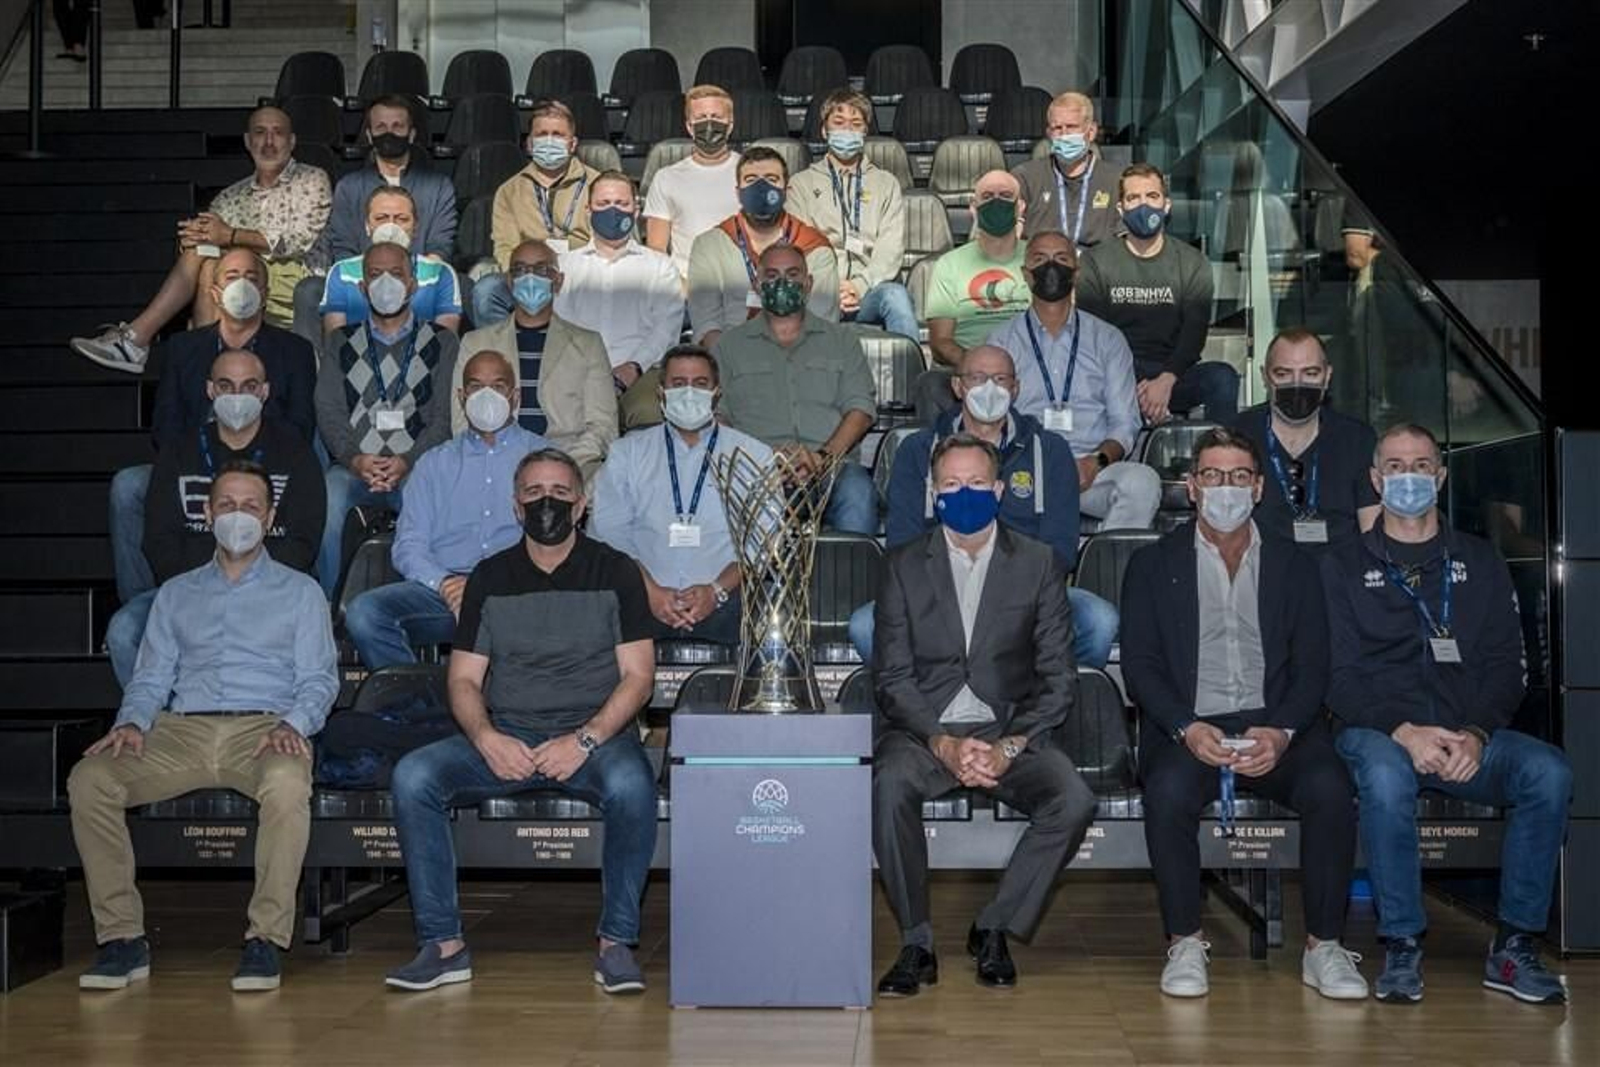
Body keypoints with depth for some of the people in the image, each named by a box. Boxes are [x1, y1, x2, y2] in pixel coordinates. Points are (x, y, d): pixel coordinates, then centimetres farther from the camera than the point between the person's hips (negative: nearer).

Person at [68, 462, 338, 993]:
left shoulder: (299, 591, 18)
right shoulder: (176, 593, 26)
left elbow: (319, 679, 8)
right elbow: (150, 677, 19)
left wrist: (293, 724, -13)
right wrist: (131, 722, -4)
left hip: (263, 727, -3)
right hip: (181, 730, 3)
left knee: (287, 782, -39)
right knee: (89, 778, -25)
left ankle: (266, 938, -28)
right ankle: (121, 938, -18)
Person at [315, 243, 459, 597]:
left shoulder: (441, 344, 16)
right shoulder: (342, 344, 21)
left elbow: (444, 415, 5)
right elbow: (328, 411, 10)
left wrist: (408, 461, -11)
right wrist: (354, 459, -10)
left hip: (416, 470, -1)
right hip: (353, 467, 2)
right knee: (328, 495, -33)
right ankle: (329, 605, -21)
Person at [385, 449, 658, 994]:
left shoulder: (614, 572, 6)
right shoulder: (490, 577, 13)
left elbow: (638, 675, 0)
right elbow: (463, 679, 9)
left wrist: (583, 740, -16)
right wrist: (487, 739, -13)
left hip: (596, 733, -2)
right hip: (504, 737, 3)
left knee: (631, 783, -35)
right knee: (413, 775, -22)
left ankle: (616, 942, -20)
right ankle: (444, 944, -15)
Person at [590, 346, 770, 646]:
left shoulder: (753, 454, 15)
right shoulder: (627, 452, 18)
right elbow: (607, 531, 7)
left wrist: (717, 590, -11)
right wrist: (649, 590, -10)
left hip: (724, 601, 0)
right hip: (646, 600, 0)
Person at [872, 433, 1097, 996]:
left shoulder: (1038, 563, 6)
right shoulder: (905, 565, 6)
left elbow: (1058, 678, 2)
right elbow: (893, 677, 0)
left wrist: (1008, 748, -14)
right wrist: (944, 745, -17)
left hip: (1009, 731, 1)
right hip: (924, 730, -1)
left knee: (1074, 801, -26)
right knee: (888, 786, -33)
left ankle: (994, 931, -7)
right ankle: (916, 944, -17)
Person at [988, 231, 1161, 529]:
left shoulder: (1108, 339, 18)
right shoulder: (1003, 341, 15)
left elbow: (1125, 422, 11)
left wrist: (1096, 461, -11)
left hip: (1094, 470, 1)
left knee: (1142, 481, -32)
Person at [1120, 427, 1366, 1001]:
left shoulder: (1295, 566, 16)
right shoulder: (1153, 564, 12)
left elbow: (1312, 667, 7)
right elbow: (1140, 665, 3)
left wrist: (1280, 732, -13)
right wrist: (1186, 729, -15)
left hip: (1276, 726, 1)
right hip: (1187, 727, -1)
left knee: (1330, 786, -29)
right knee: (1169, 790, -33)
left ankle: (1324, 946, -14)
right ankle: (1185, 944, -16)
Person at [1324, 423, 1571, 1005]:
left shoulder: (1479, 562, 18)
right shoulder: (1345, 565, 10)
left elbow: (1506, 665, 8)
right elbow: (1339, 676, 0)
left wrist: (1475, 734, -11)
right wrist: (1404, 731, -17)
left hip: (1470, 738, 2)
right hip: (1378, 732, -2)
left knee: (1549, 771, -27)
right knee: (1385, 775, -37)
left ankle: (1514, 947, -16)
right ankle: (1401, 946, -21)